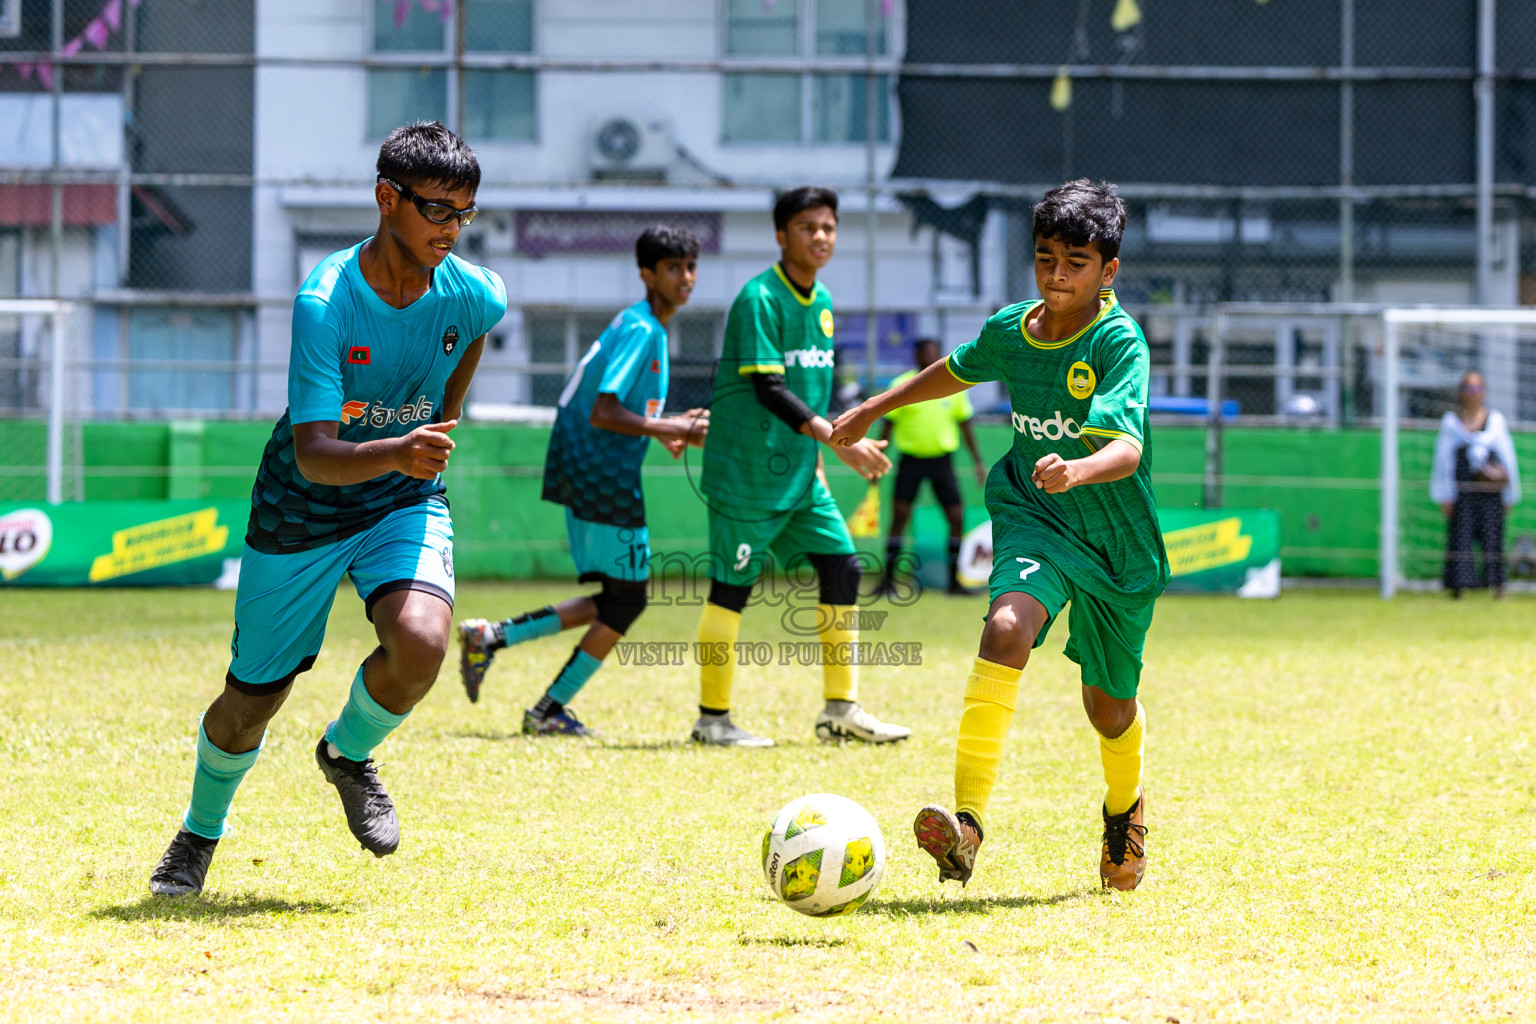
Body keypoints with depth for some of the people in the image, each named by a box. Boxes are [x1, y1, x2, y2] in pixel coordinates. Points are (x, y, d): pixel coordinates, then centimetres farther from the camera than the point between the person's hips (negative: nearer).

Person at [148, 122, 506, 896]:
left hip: (405, 505, 2)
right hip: (301, 512, -2)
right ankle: (201, 832, 41)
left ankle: (349, 753, 6)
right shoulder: (325, 303, -28)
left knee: (420, 643, -28)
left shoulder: (473, 294, -15)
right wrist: (397, 453, -52)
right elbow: (312, 457, -34)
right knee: (250, 703, 8)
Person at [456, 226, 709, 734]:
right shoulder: (640, 330, -15)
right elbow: (602, 413, -22)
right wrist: (672, 429, -19)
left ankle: (491, 636, 9)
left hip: (584, 477, 10)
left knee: (615, 601, 13)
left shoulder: (646, 328, 17)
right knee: (627, 599, -1)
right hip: (604, 478, -10)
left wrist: (666, 430, 15)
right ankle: (550, 710, 5)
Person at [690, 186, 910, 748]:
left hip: (799, 473, 8)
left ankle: (840, 709, 8)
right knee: (732, 586, -3)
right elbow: (768, 389, -23)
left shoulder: (822, 303, 11)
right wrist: (836, 438, -29)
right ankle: (712, 718, 7)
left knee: (841, 566, 2)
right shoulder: (759, 298, -15)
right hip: (745, 470, -8)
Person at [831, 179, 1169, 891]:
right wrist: (871, 411, 30)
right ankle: (968, 819, -37)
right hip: (1034, 516, 2)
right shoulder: (1009, 330, -2)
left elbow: (1128, 447, -33)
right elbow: (956, 372, 22)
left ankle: (1125, 807, 48)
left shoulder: (1119, 342, -19)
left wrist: (1078, 471, -54)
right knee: (1007, 629, -29)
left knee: (1109, 704, 12)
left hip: (1117, 539, -2)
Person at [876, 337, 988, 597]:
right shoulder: (902, 385, -1)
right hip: (911, 458, -2)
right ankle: (888, 578, -3)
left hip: (941, 458, 2)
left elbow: (965, 425, 13)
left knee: (957, 517, -3)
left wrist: (977, 461, 10)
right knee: (899, 516, -9)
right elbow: (889, 425, 5)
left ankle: (954, 580, 6)